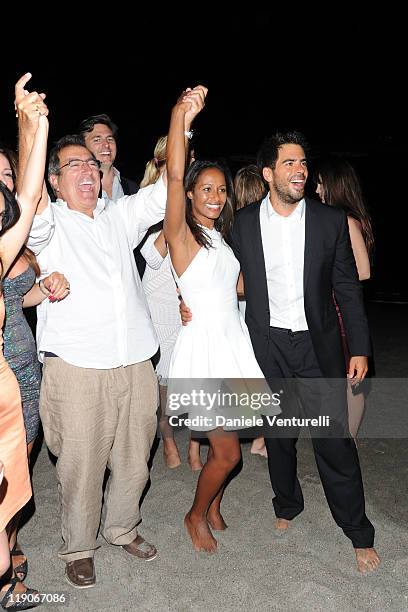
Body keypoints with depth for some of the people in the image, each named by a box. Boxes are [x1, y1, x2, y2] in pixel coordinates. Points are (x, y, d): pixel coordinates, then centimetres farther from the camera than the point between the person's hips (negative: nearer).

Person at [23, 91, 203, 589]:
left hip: (135, 364, 5)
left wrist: (183, 127, 1)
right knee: (81, 466, 6)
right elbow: (32, 217, -23)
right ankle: (78, 548, 31)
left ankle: (121, 528, 41)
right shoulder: (50, 224, 0)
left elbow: (164, 192, 9)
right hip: (77, 367, -4)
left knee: (133, 460, 17)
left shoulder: (120, 215, 14)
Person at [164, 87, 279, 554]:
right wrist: (181, 111, -27)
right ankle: (196, 515, 28)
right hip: (203, 345, -6)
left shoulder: (222, 237, 11)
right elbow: (174, 176, -25)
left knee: (223, 444, 16)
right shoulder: (181, 235, -10)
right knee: (227, 452, 1)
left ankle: (212, 505, 41)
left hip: (234, 341, 7)